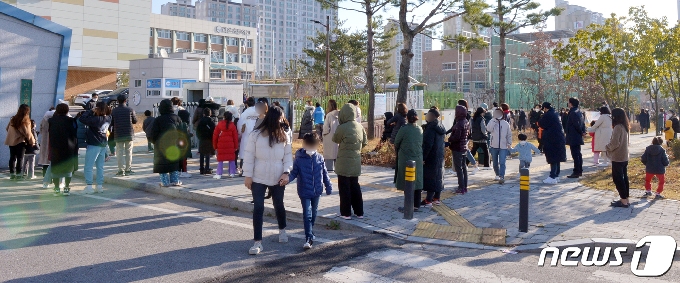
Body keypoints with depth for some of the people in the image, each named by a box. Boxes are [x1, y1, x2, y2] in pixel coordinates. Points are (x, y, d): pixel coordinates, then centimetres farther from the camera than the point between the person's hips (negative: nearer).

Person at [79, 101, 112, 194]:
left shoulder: (96, 119, -21)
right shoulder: (108, 118, 0)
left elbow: (82, 119, -20)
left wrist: (91, 111, -13)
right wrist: (93, 112, -2)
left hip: (94, 145, -7)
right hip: (103, 145, 7)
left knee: (88, 167, 2)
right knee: (100, 167, 13)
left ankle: (89, 186, 0)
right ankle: (100, 186, 16)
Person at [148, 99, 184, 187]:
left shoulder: (158, 120, -11)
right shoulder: (177, 118, 1)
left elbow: (153, 135, -12)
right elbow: (181, 132, 6)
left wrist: (154, 141, 7)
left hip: (162, 145, -4)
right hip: (174, 145, 4)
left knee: (163, 163, 4)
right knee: (174, 162, 13)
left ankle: (165, 181, 3)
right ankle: (175, 180, 12)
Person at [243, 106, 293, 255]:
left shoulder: (284, 135, -2)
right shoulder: (256, 134, -10)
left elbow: (288, 155, 1)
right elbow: (249, 156, -6)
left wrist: (286, 172, -12)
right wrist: (248, 175, -8)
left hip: (278, 179, 2)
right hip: (258, 178, -2)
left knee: (279, 205, 18)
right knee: (258, 208, -3)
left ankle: (282, 230, 44)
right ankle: (257, 242, 3)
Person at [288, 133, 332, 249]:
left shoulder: (319, 158, 0)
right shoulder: (299, 159, -10)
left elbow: (324, 174, 8)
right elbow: (294, 173, -6)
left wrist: (328, 186, 11)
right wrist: (287, 178, -26)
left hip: (317, 191, 4)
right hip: (304, 192, -4)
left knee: (313, 214, 18)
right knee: (307, 215, -8)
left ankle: (310, 232, 37)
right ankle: (309, 239, -8)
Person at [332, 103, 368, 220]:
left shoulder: (342, 128, -18)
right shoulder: (359, 126, 0)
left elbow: (335, 139, -1)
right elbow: (365, 142, 8)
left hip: (344, 163, -6)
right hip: (356, 162, 6)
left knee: (344, 188, 4)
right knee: (355, 186, 16)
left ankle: (346, 213, 9)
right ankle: (359, 212, 20)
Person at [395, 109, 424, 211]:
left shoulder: (404, 129, -13)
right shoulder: (420, 129, 2)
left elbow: (396, 143, -3)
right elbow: (422, 143, 10)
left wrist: (397, 150, 17)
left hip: (405, 159, -5)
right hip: (418, 159, 5)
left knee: (407, 183, 0)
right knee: (417, 182, 11)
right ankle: (416, 205, 18)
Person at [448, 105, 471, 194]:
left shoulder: (459, 124, -22)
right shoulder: (466, 122, 7)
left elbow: (456, 137, -26)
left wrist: (449, 139, -9)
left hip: (457, 149, -9)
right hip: (464, 147, 9)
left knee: (458, 168, -3)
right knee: (463, 167, 15)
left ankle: (461, 188, -2)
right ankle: (465, 187, 22)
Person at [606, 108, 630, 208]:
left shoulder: (618, 127, -19)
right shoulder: (625, 127, 9)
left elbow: (615, 143, -22)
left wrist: (608, 147, -5)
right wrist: (611, 147, 11)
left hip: (617, 157, -9)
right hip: (624, 157, 9)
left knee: (617, 178, -2)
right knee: (624, 177, 13)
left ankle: (623, 201, 1)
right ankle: (625, 199, 19)